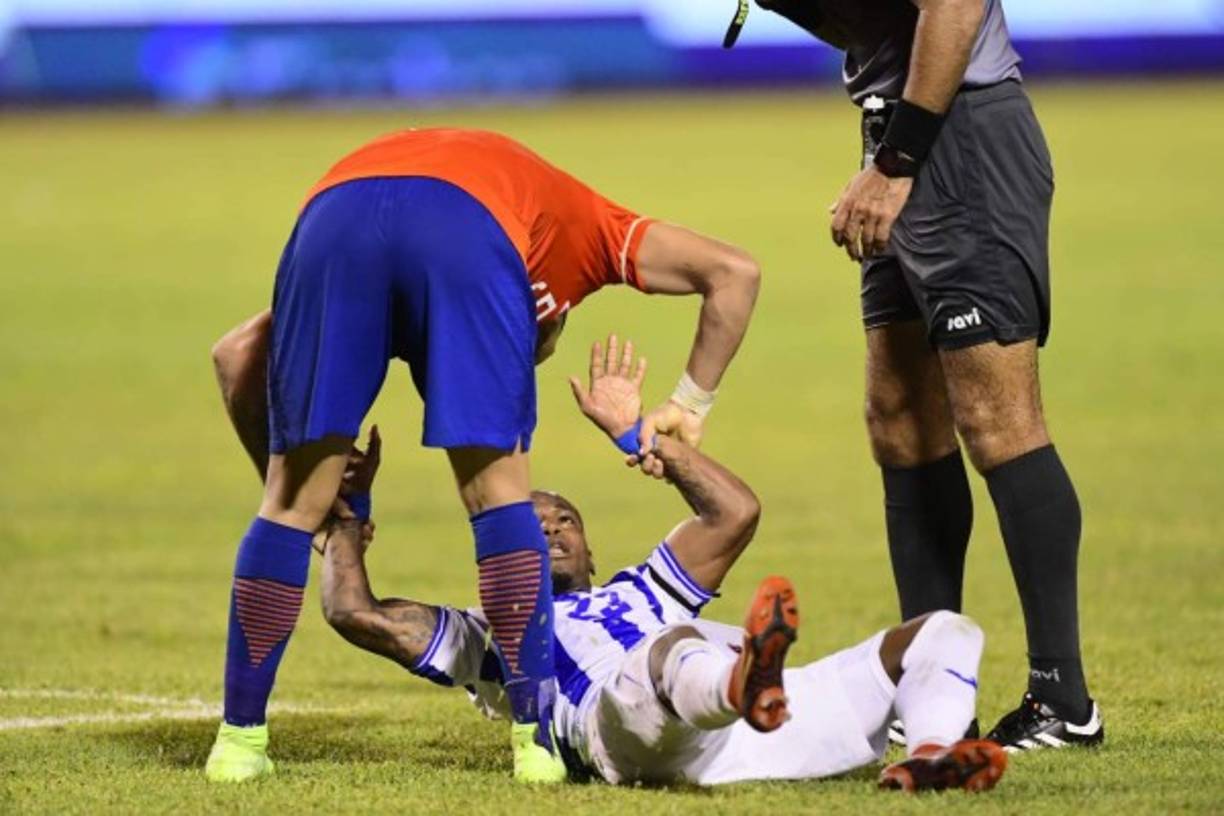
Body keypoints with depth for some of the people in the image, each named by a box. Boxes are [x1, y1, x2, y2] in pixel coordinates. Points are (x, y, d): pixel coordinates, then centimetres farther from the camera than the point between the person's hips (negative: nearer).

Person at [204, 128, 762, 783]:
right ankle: (537, 740, 8)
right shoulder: (582, 226, 41)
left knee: (293, 502, 12)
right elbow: (733, 273, 28)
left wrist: (284, 475, 41)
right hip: (467, 226, -2)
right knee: (496, 489, 11)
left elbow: (236, 354, 39)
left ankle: (239, 740, 15)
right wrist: (688, 405, 32)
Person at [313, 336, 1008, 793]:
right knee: (676, 652, -41)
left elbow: (735, 514, 38)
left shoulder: (637, 594, 47)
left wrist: (639, 433, 38)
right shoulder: (485, 634, 37)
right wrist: (348, 513, 37)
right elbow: (356, 613, 27)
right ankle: (745, 681, -80)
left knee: (944, 633, -8)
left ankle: (932, 755, -43)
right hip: (623, 719, -6)